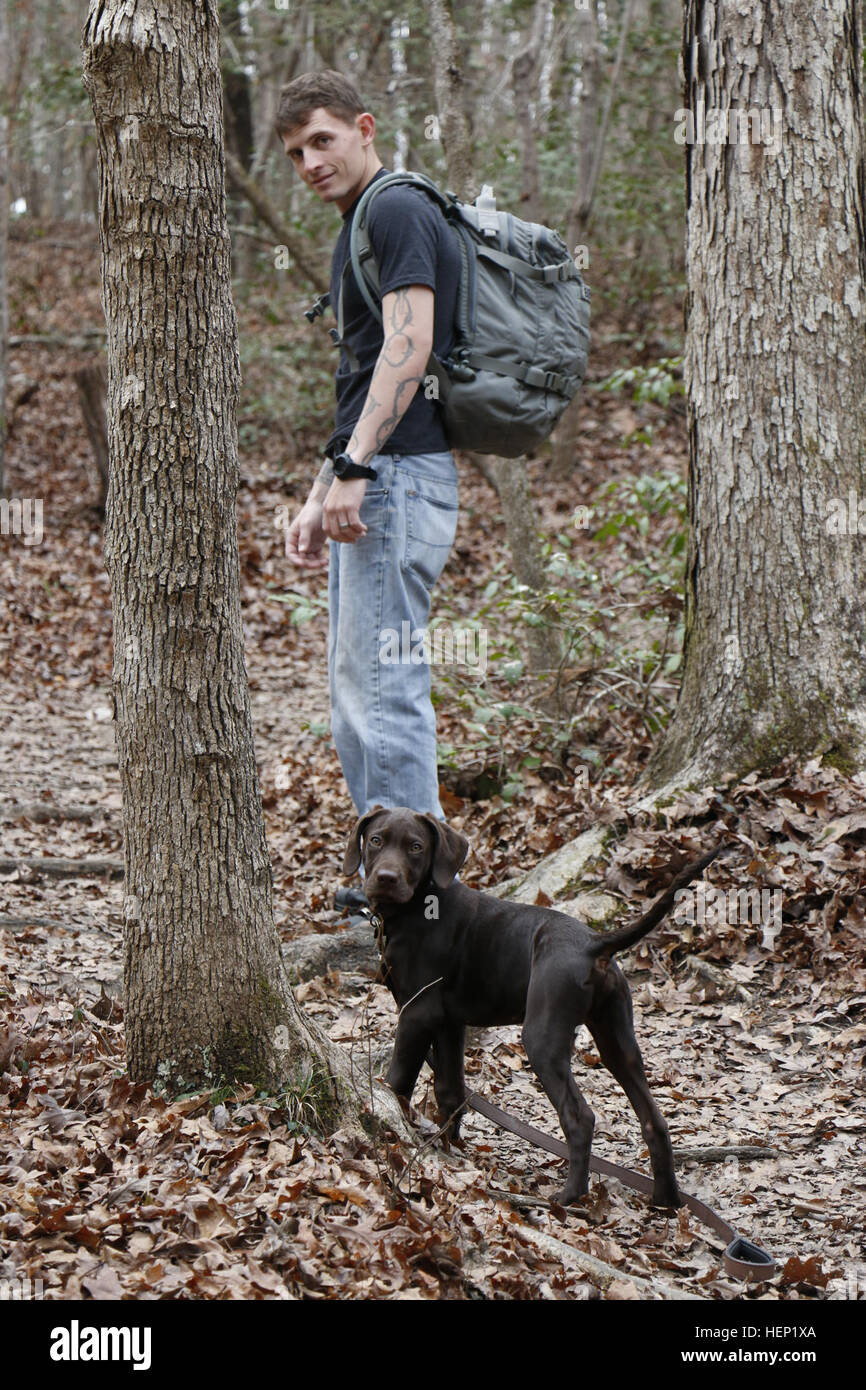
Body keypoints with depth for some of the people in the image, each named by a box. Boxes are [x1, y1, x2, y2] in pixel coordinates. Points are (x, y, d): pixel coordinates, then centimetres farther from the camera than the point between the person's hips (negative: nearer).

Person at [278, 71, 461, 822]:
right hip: (370, 484, 10)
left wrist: (354, 468, -25)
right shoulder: (355, 231, 23)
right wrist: (318, 500, 22)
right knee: (355, 697, 11)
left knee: (382, 685, -10)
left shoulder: (399, 211, -8)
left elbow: (407, 348, -20)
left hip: (400, 478, -10)